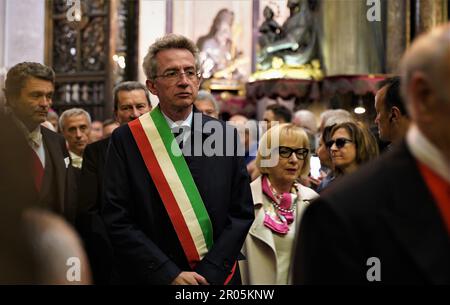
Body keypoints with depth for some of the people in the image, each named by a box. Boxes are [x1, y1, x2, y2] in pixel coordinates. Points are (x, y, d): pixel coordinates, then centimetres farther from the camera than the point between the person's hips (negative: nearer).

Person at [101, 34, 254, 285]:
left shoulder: (226, 135, -2)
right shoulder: (126, 140, -7)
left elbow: (242, 212, -2)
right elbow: (118, 221, -10)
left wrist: (209, 272, -12)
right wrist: (169, 275, -16)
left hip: (219, 276, 2)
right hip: (154, 278, -1)